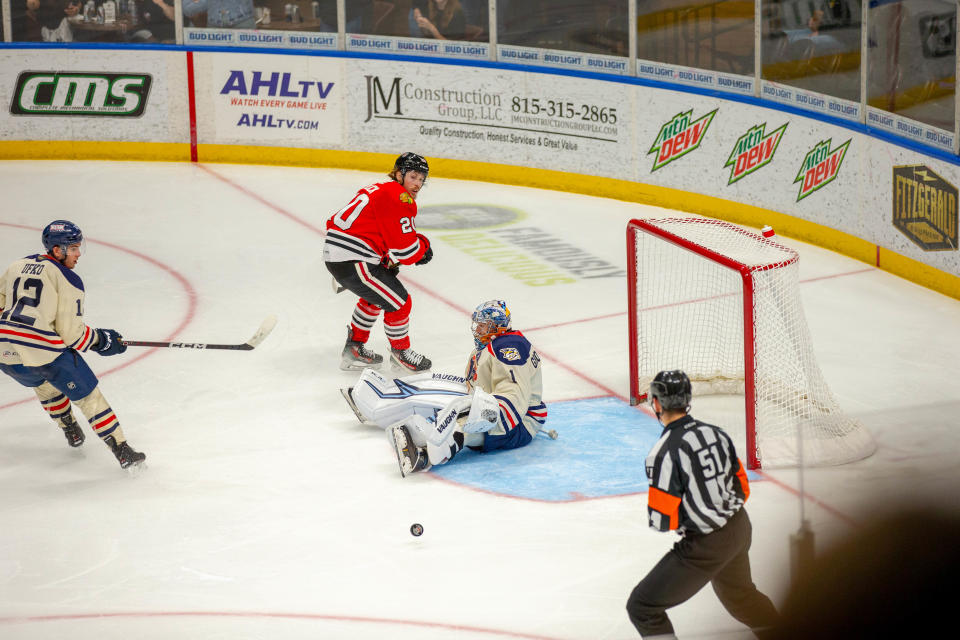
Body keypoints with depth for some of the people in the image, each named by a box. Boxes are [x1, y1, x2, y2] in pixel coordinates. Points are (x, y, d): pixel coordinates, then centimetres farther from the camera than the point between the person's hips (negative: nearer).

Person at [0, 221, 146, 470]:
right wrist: (101, 340, 11)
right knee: (88, 396, 10)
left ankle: (71, 430, 46)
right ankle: (122, 450, 9)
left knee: (43, 382, 37)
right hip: (44, 351, -6)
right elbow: (71, 332, -4)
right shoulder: (68, 280, -1)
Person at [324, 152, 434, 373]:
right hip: (351, 261, -11)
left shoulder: (382, 190, 20)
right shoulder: (398, 199, -13)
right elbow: (405, 251, -15)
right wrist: (423, 246, 6)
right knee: (398, 302, -1)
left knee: (376, 294, 31)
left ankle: (354, 348, 37)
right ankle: (400, 352, 18)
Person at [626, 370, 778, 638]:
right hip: (740, 530, 8)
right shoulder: (716, 433, 0)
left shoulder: (664, 452, -21)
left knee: (642, 607, -1)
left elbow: (661, 520, -20)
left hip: (704, 546, -8)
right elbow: (741, 487, 9)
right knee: (738, 593, 36)